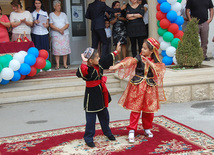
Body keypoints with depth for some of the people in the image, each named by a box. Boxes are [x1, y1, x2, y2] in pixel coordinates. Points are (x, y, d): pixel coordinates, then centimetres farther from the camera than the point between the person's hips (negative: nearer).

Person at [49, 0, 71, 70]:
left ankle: (65, 64, 4)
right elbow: (51, 25, -3)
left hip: (65, 34, 2)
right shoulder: (51, 15, 7)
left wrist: (63, 29, -12)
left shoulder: (63, 14, 15)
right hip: (55, 34, -2)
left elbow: (67, 24, 8)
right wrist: (59, 30, -15)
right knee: (56, 49, -6)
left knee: (65, 48, -3)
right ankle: (57, 64, -2)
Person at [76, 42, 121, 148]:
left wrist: (116, 52, 27)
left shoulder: (99, 64, 0)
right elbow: (80, 73, -45)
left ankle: (107, 132, 42)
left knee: (104, 115, 23)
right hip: (91, 96, -8)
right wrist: (84, 63, -59)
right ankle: (88, 138, 15)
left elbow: (107, 60, 18)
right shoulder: (87, 69, -24)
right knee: (91, 118, 2)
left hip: (101, 94, 8)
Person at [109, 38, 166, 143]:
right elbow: (130, 61, -22)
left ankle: (147, 128, 31)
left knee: (149, 110, 11)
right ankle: (131, 131, 4)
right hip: (137, 87, -2)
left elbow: (159, 70, -14)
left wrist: (150, 63, -24)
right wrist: (117, 66, -39)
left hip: (150, 88, 2)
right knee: (135, 109, -3)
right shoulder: (139, 58, -5)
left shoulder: (155, 61, 2)